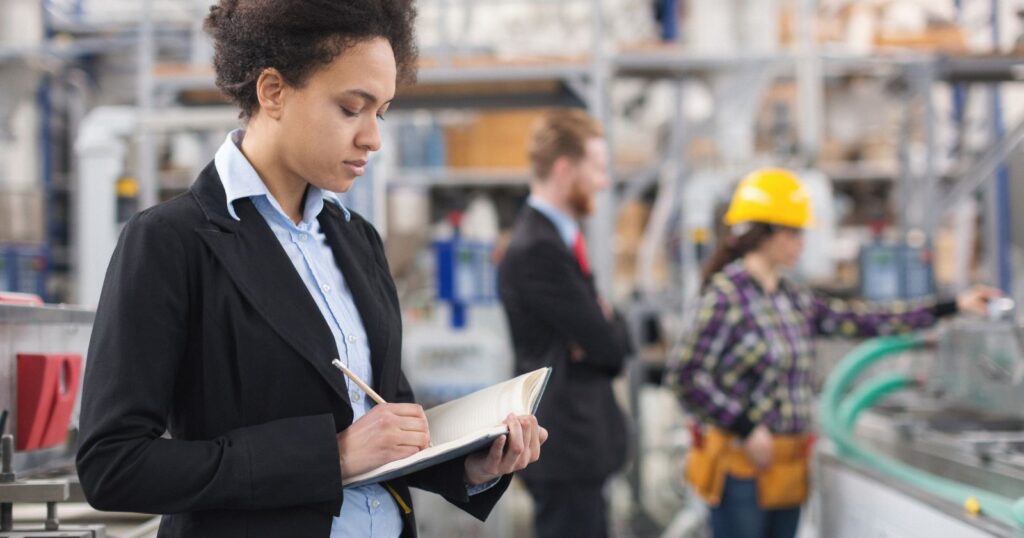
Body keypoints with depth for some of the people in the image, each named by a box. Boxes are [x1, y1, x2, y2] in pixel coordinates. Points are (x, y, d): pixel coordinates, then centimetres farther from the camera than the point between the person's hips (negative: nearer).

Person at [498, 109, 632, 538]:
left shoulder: (556, 238, 13)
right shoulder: (537, 250, -20)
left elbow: (612, 338, 13)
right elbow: (607, 342, -19)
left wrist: (604, 328, -8)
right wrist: (609, 329, 2)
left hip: (579, 439, 10)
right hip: (565, 443, -10)